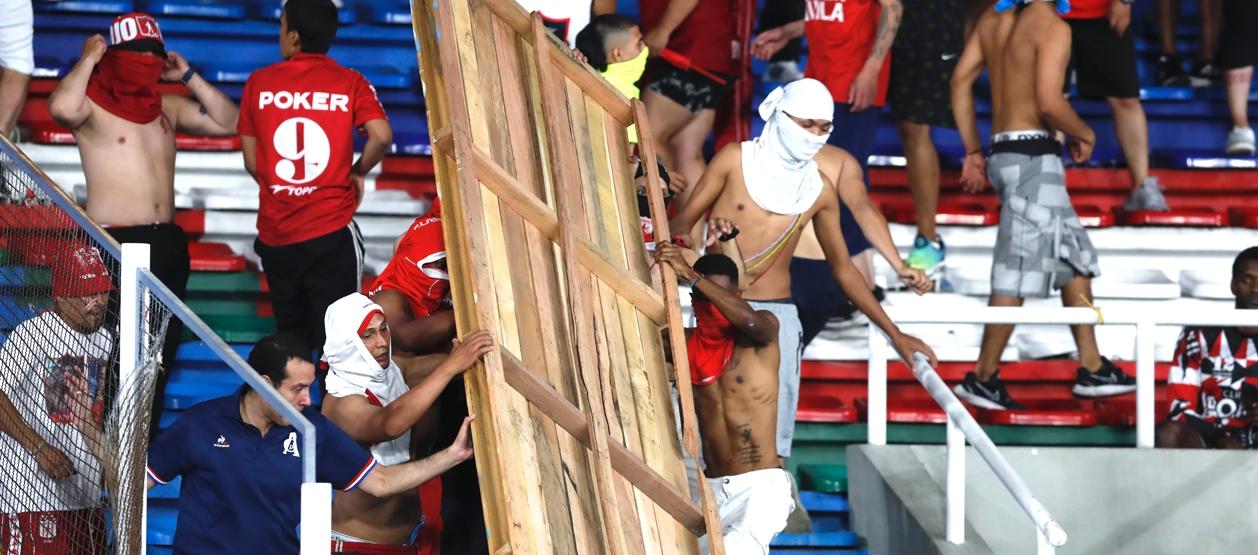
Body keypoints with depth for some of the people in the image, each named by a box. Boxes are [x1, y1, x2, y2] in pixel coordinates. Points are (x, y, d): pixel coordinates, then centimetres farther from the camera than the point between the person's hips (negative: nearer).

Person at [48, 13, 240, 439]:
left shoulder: (167, 106, 14)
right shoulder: (93, 104, -7)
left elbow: (228, 122, 11)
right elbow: (61, 107, -31)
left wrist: (188, 77, 6)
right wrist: (88, 60, -16)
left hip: (167, 242, 7)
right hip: (114, 243, -7)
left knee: (161, 350, 11)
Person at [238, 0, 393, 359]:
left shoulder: (260, 83, 3)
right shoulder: (350, 83, -2)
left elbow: (251, 162, 6)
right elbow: (382, 136, -16)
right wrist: (358, 173, 3)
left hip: (275, 234, 2)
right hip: (331, 231, -2)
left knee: (289, 339, 15)